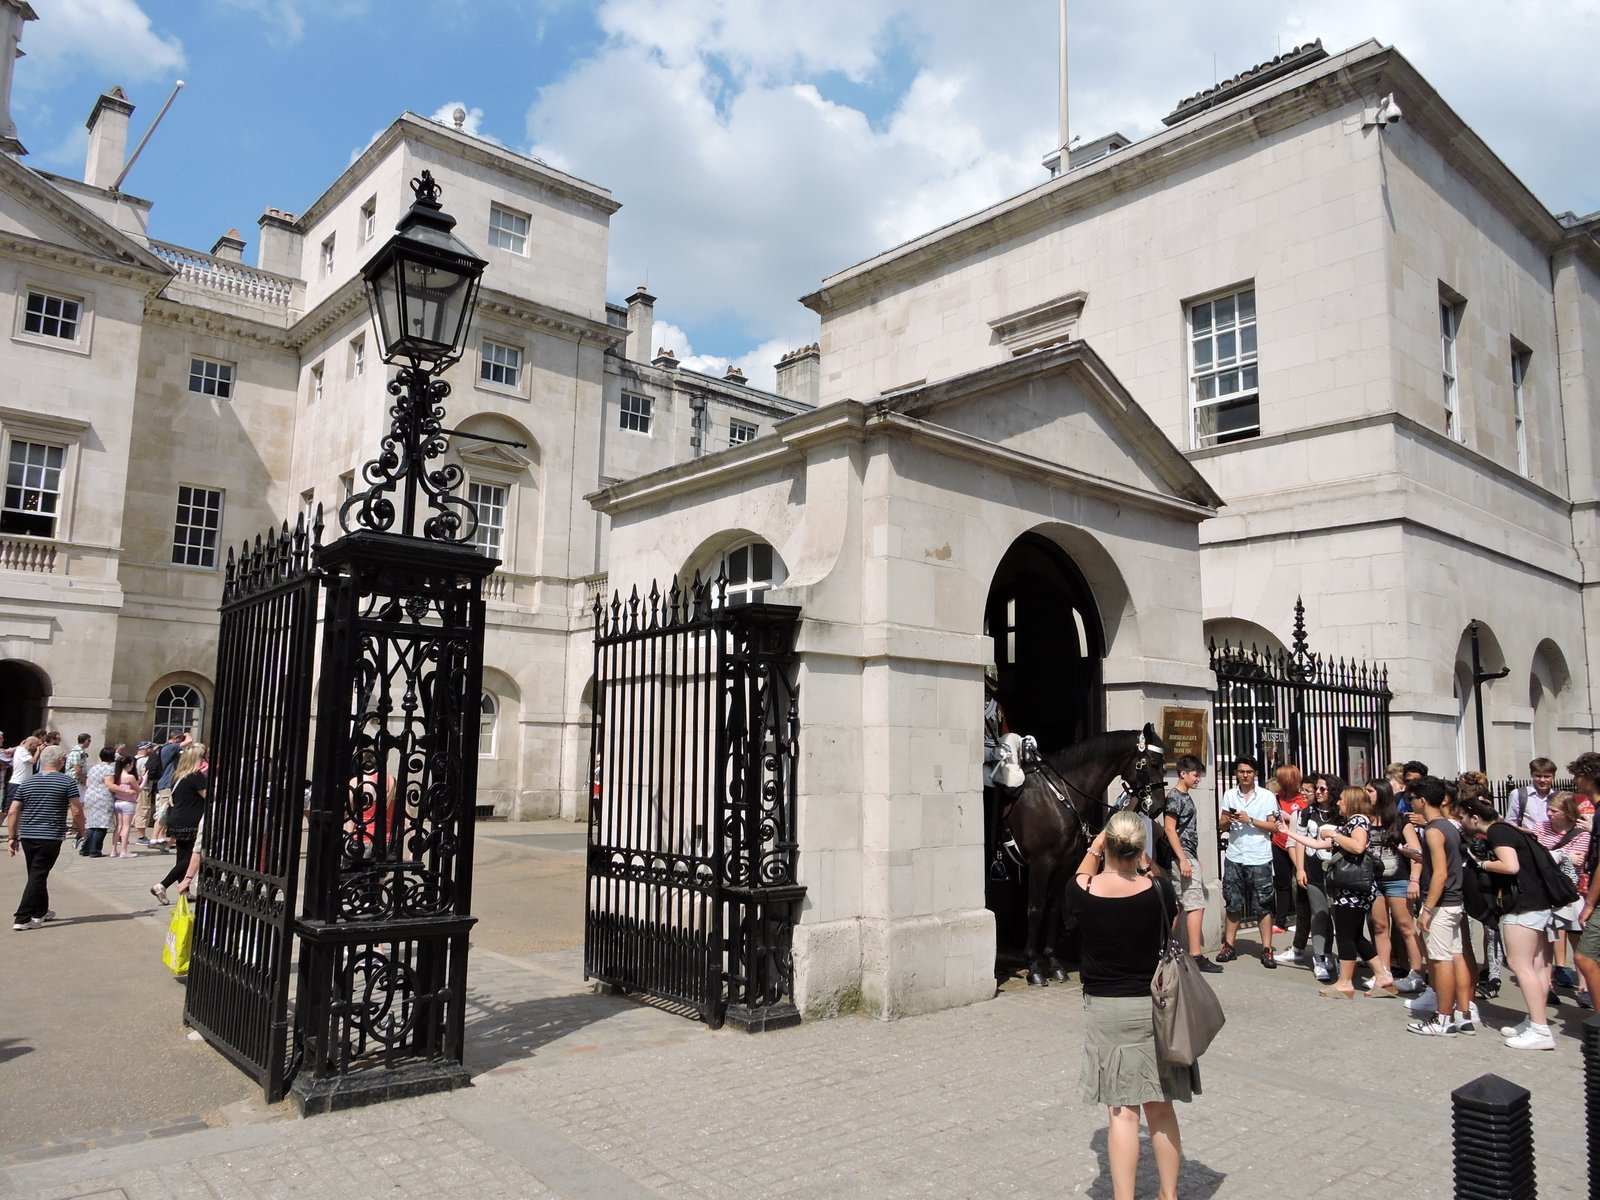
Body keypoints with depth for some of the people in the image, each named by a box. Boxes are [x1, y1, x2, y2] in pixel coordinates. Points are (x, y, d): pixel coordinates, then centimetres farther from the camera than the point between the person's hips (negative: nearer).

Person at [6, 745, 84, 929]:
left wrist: (12, 837, 13)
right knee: (38, 876, -3)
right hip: (51, 838, -5)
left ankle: (40, 912, 31)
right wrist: (81, 832, 7)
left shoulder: (26, 783, 10)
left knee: (37, 875, 18)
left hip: (27, 837, 6)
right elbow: (77, 812, -7)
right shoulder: (67, 782, -5)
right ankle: (22, 919, -6)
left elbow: (12, 812, 7)